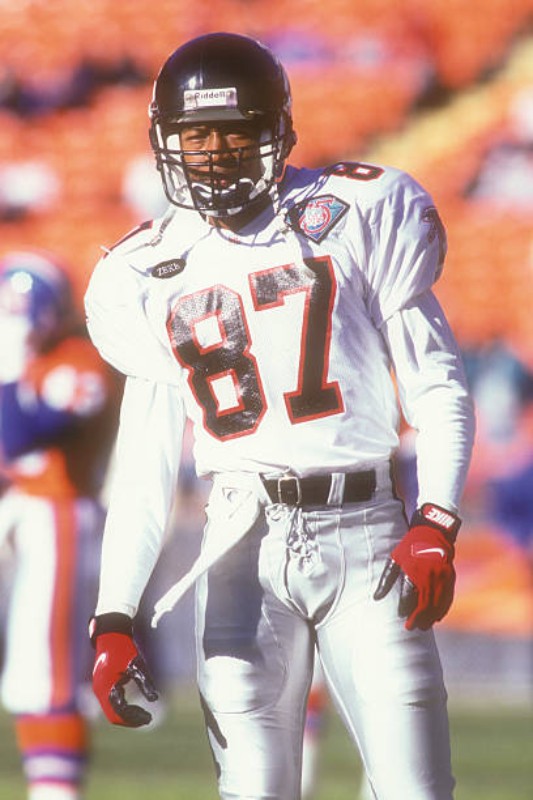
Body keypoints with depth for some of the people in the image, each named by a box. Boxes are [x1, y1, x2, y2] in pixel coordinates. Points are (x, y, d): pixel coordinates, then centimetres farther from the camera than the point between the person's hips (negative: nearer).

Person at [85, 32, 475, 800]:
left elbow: (438, 389, 2)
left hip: (364, 534, -2)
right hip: (245, 540, 2)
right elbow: (144, 464, 13)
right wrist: (115, 619, 5)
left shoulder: (359, 216, 2)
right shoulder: (150, 274, 11)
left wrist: (436, 526, -12)